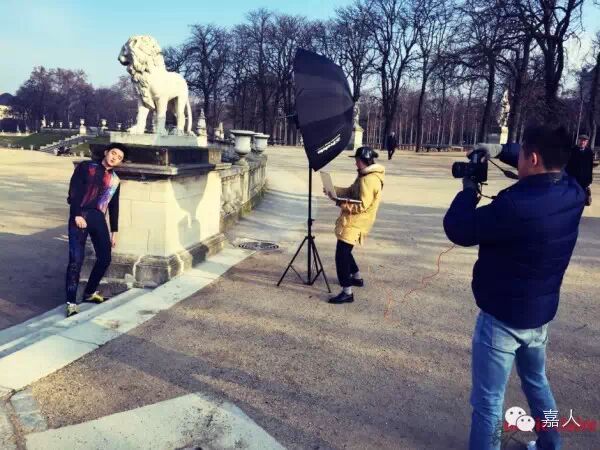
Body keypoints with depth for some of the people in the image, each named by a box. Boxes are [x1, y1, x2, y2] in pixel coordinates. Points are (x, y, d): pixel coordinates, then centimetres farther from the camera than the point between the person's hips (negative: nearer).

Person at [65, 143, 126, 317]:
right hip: (80, 216, -5)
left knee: (105, 258, 5)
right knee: (76, 259, -10)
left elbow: (114, 207, 19)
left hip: (99, 219, 5)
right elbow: (74, 190, -6)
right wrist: (77, 215, -16)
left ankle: (90, 292, 25)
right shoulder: (86, 167, 4)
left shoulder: (115, 180, 17)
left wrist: (114, 231, 16)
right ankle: (71, 302, -1)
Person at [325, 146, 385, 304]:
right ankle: (356, 277, 42)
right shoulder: (365, 176, 13)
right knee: (345, 251, 25)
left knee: (341, 255, -13)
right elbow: (351, 192, 17)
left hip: (355, 223, -11)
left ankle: (347, 293, -11)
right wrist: (333, 190, 4)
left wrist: (343, 204, -21)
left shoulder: (370, 180, -21)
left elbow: (362, 206, -25)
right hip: (352, 220, 11)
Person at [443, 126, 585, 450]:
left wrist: (469, 189, -7)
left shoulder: (516, 205, -32)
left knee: (488, 400, 7)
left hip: (502, 317, -8)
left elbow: (457, 229, -22)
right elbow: (552, 167, 15)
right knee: (536, 381, 30)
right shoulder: (573, 194, -8)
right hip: (541, 313, 8)